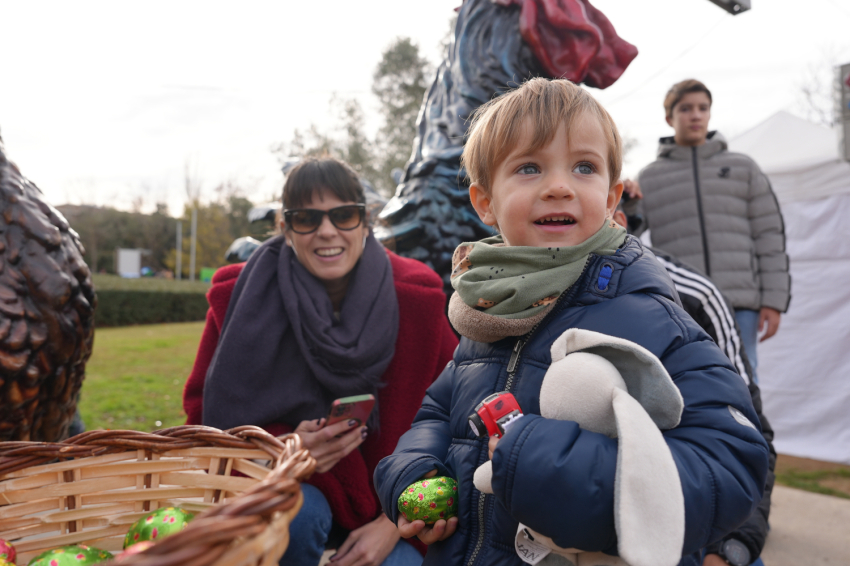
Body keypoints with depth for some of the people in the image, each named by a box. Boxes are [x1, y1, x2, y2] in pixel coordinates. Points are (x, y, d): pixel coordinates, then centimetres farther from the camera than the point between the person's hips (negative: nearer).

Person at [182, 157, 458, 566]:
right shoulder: (242, 298, -13)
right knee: (297, 512, -30)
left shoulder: (415, 297, -13)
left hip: (387, 505, 0)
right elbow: (204, 416, -7)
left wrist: (395, 522, -14)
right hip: (288, 485, 0)